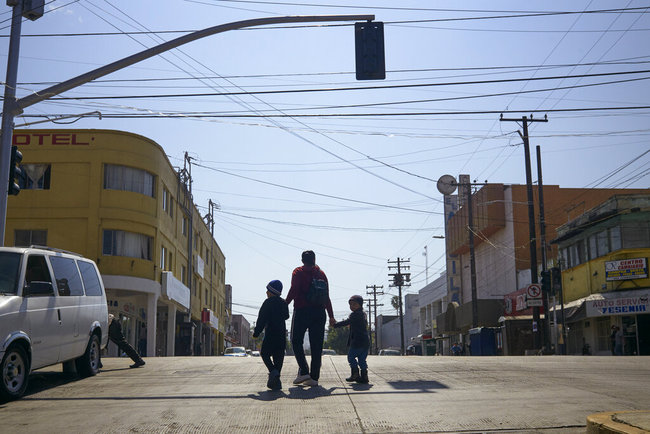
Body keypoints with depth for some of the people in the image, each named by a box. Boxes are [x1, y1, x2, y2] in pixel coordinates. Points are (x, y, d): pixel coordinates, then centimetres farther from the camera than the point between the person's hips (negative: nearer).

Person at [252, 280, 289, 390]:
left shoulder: (268, 302, -7)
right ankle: (276, 381, 3)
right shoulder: (284, 303, 12)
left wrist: (256, 332, -5)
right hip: (282, 335, 6)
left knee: (265, 353, 4)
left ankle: (273, 371, -20)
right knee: (278, 356, 7)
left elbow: (262, 319, -9)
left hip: (270, 334, -6)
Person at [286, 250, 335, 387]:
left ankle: (303, 371, -8)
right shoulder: (321, 273, 13)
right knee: (316, 345, 4)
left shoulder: (298, 272, 3)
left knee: (296, 341, 6)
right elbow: (327, 297, 11)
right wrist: (331, 316, 13)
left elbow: (293, 291, -12)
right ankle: (314, 377, 2)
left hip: (302, 311, -4)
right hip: (319, 313, 4)